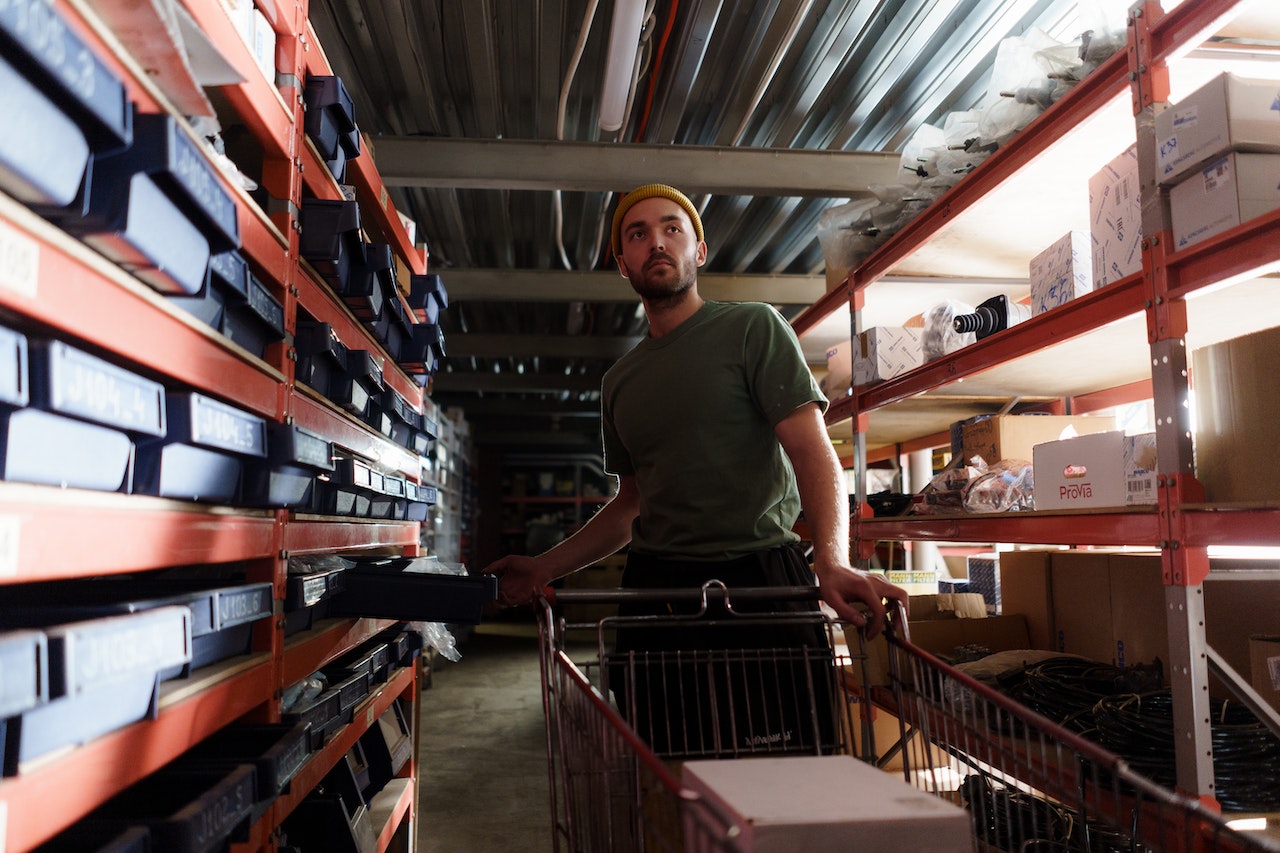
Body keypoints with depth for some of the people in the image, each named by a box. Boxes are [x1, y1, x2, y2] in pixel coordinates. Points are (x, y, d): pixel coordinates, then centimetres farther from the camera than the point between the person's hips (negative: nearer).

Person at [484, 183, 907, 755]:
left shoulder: (753, 327, 2)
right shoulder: (619, 382, 18)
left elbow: (813, 452, -8)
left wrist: (832, 560, -25)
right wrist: (543, 569, 14)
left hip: (758, 578, -4)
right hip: (653, 589, 4)